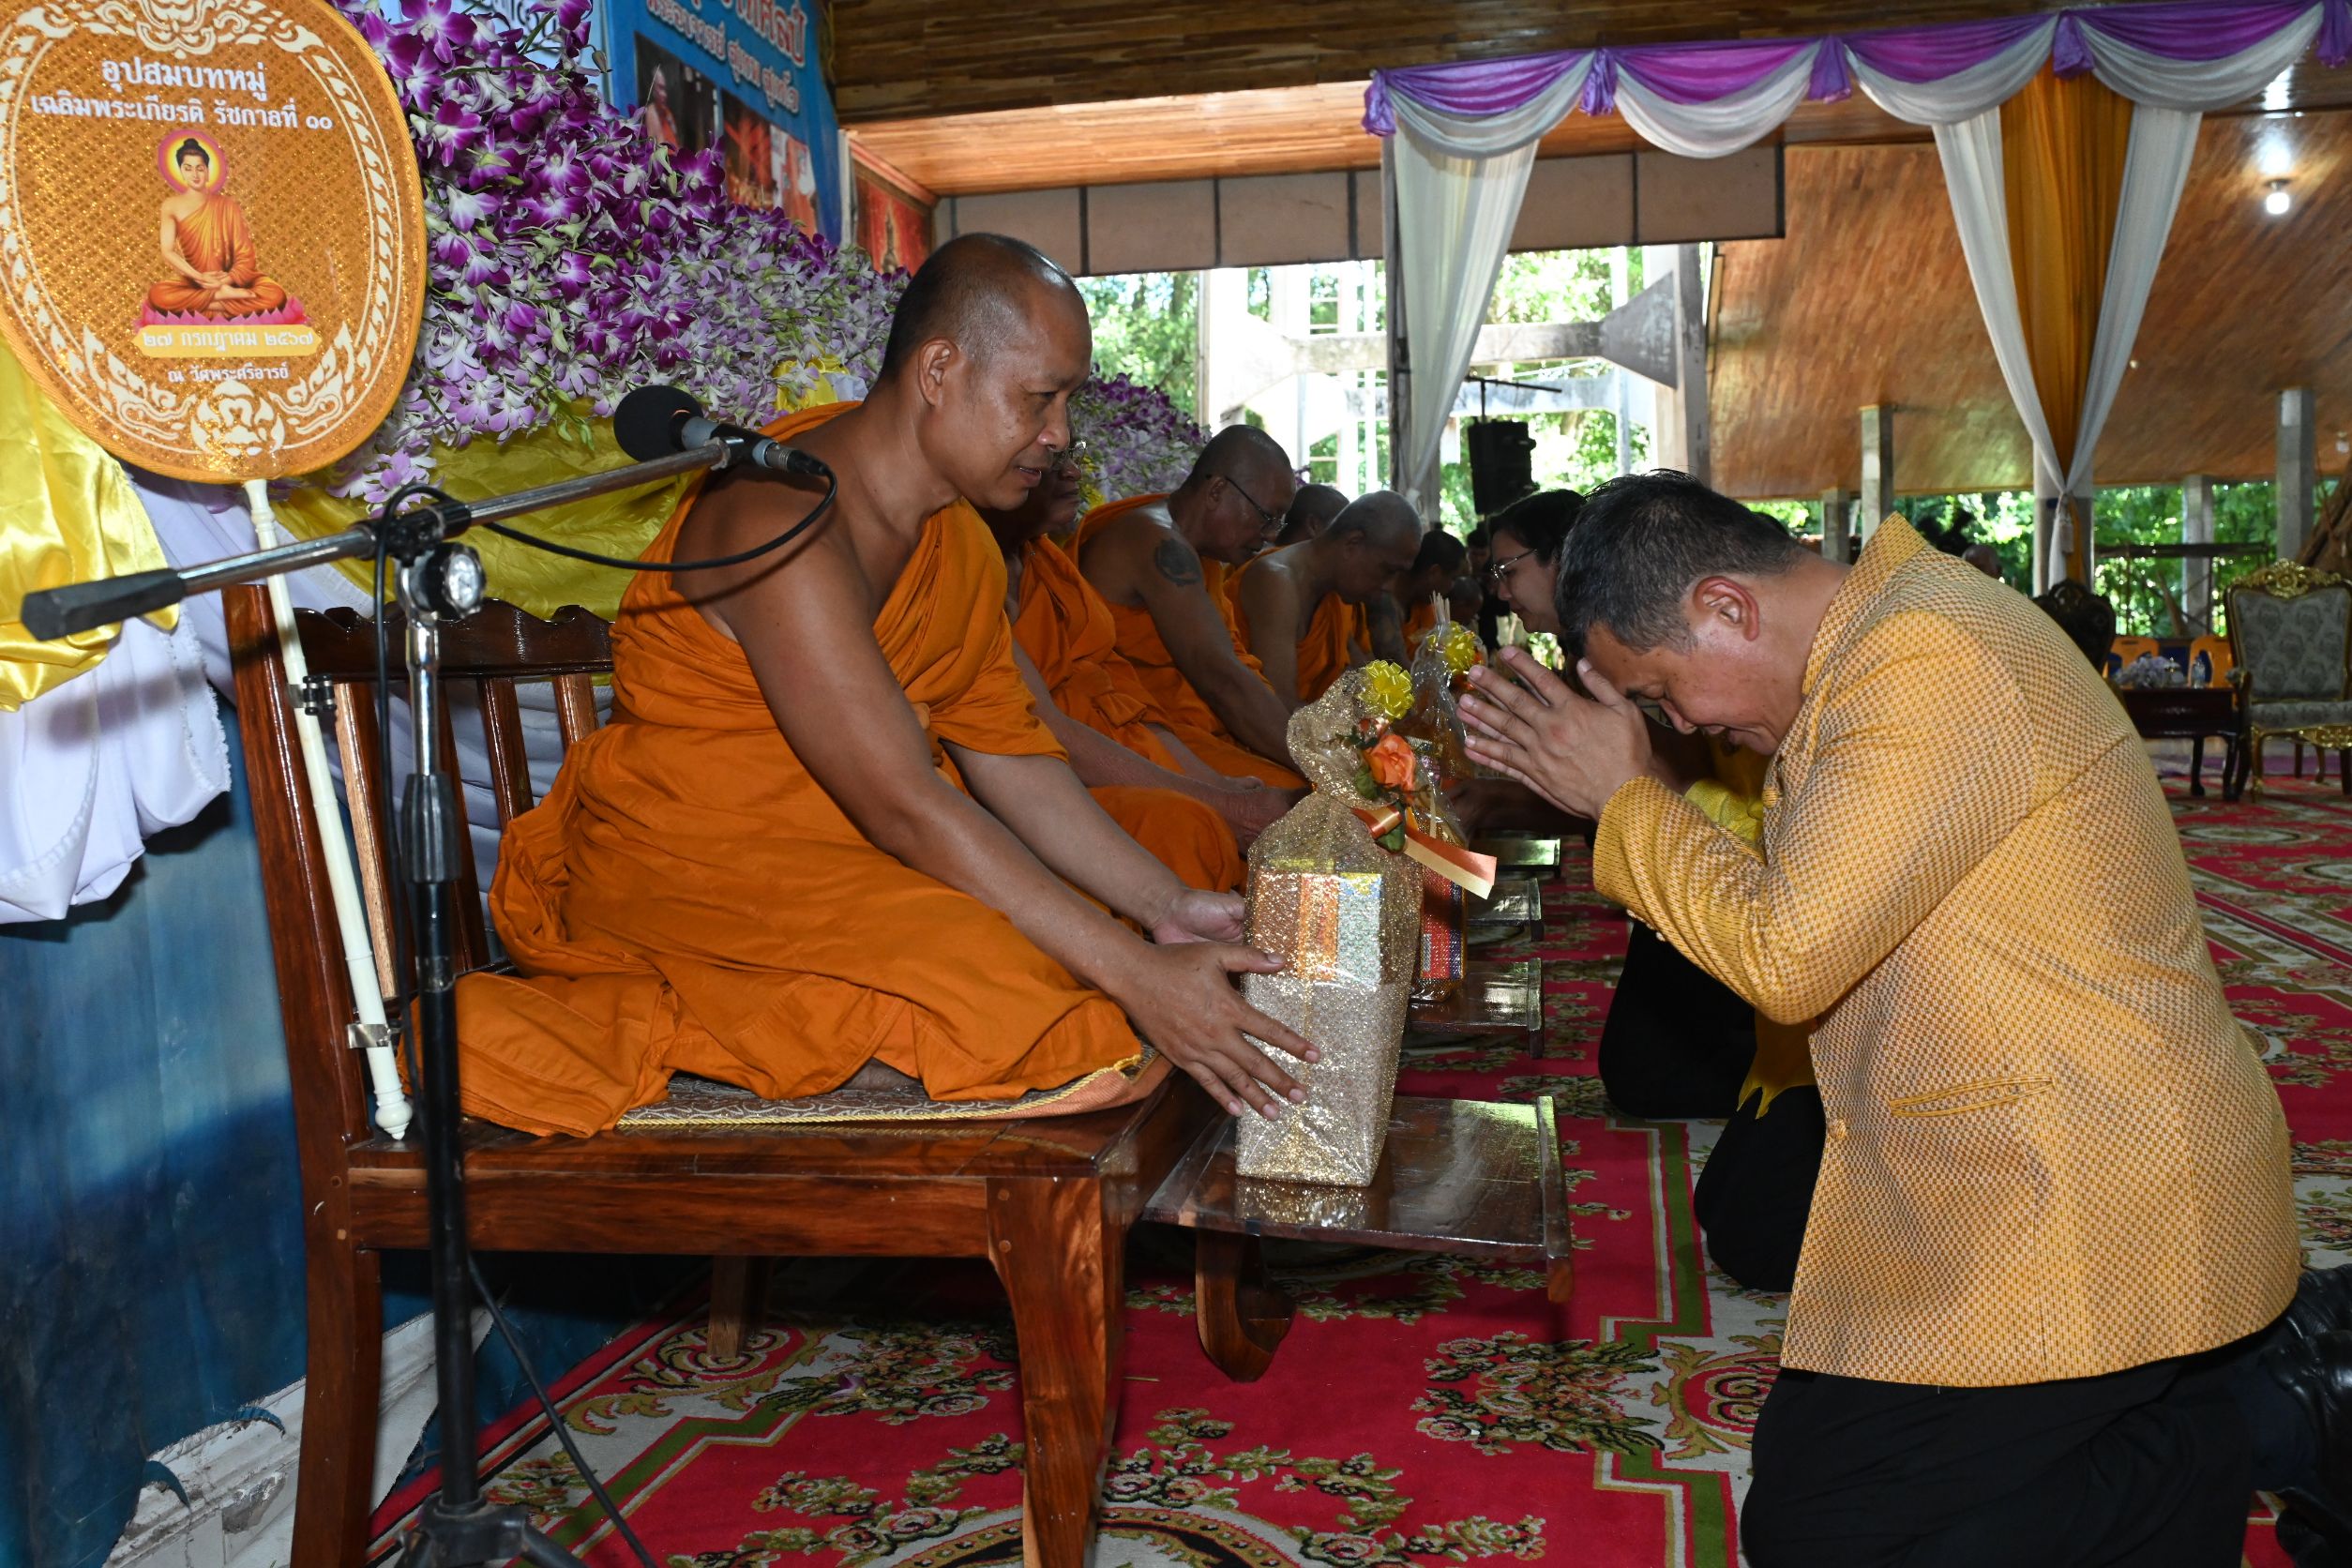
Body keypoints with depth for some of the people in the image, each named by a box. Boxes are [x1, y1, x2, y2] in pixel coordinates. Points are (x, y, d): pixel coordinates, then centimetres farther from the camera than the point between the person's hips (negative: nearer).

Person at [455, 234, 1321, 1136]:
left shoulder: (961, 544, 7)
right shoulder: (779, 520, -23)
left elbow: (1011, 759, 4)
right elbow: (904, 806, -29)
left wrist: (1168, 909, -10)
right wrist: (1130, 972, -31)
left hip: (850, 844, 9)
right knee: (990, 987, -28)